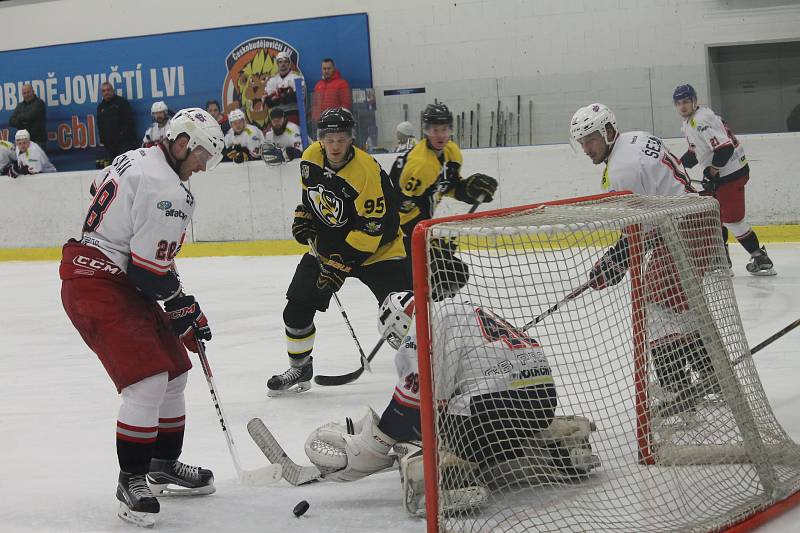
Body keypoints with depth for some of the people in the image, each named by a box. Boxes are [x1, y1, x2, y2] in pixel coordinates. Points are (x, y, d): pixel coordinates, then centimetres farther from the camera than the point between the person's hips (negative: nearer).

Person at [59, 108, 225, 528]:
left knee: (173, 371, 17)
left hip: (114, 280, 11)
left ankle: (163, 466, 30)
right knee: (148, 381, -18)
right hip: (97, 287, -11)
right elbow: (149, 269, -22)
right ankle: (131, 482, -6)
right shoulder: (167, 191, -20)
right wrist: (183, 309, -4)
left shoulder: (135, 159, 11)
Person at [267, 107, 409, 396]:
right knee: (296, 309, 2)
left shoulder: (367, 172, -29)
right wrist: (304, 214, 1)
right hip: (326, 244, 6)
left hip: (374, 246, -5)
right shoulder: (311, 158, -9)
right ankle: (299, 368, 23)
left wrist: (341, 263, -28)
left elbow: (372, 227, -28)